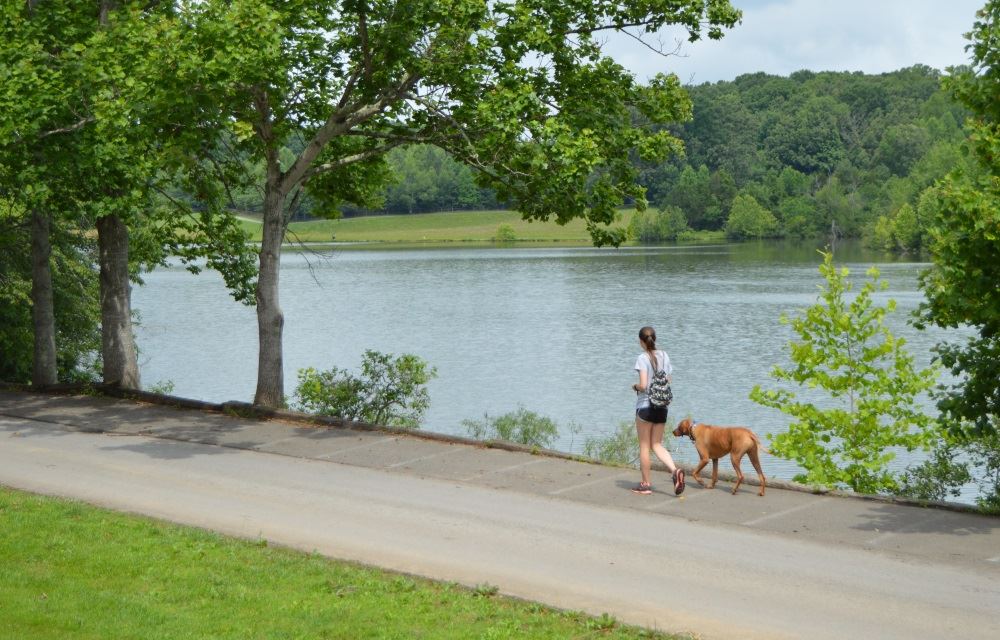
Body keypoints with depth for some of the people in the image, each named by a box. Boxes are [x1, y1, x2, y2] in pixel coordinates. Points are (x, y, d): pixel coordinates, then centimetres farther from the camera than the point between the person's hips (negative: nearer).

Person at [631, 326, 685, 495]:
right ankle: (675, 470, -10)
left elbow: (643, 385, -19)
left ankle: (645, 484, 12)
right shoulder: (664, 356, 5)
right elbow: (669, 381, 11)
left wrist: (635, 386, 1)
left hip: (645, 405, -6)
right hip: (662, 406, 6)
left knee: (644, 446, 6)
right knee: (657, 445, 13)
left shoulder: (643, 358, -13)